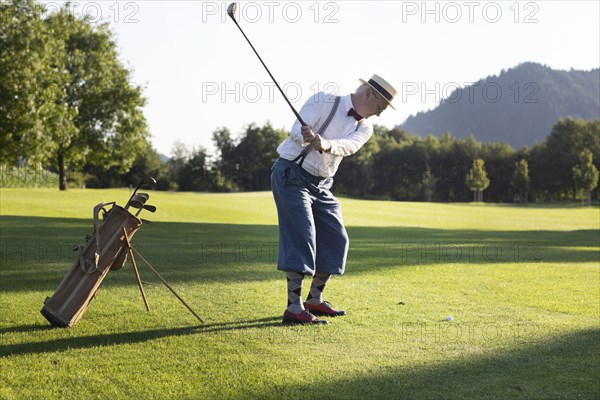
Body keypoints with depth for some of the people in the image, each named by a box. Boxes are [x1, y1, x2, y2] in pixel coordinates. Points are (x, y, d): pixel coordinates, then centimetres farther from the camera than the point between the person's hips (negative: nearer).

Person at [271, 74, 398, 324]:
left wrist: (326, 144, -39)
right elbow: (296, 131, -20)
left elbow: (348, 146, -17)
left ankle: (315, 300, 20)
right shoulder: (323, 101, -8)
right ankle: (294, 308, -20)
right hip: (292, 174, -7)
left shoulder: (364, 128, 6)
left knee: (335, 240, 6)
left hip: (321, 185, 7)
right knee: (301, 237, -17)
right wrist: (307, 138, -44)